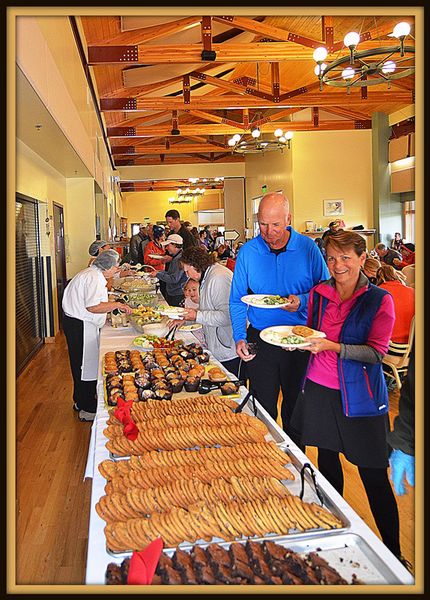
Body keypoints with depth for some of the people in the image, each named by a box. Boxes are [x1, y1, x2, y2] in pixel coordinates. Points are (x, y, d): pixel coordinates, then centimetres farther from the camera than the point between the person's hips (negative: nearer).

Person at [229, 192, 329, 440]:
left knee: (296, 407, 16)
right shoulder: (248, 251, -3)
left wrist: (302, 301, -19)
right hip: (260, 339, 1)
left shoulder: (308, 248, -6)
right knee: (262, 410, 11)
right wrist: (240, 337, -9)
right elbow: (237, 300, 2)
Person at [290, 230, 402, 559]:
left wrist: (333, 346, -25)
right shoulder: (318, 292, 4)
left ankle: (393, 553, 18)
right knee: (326, 460, 17)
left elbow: (376, 353, -14)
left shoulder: (379, 300, -8)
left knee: (373, 474, 1)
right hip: (318, 388, 4)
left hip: (358, 396, -4)